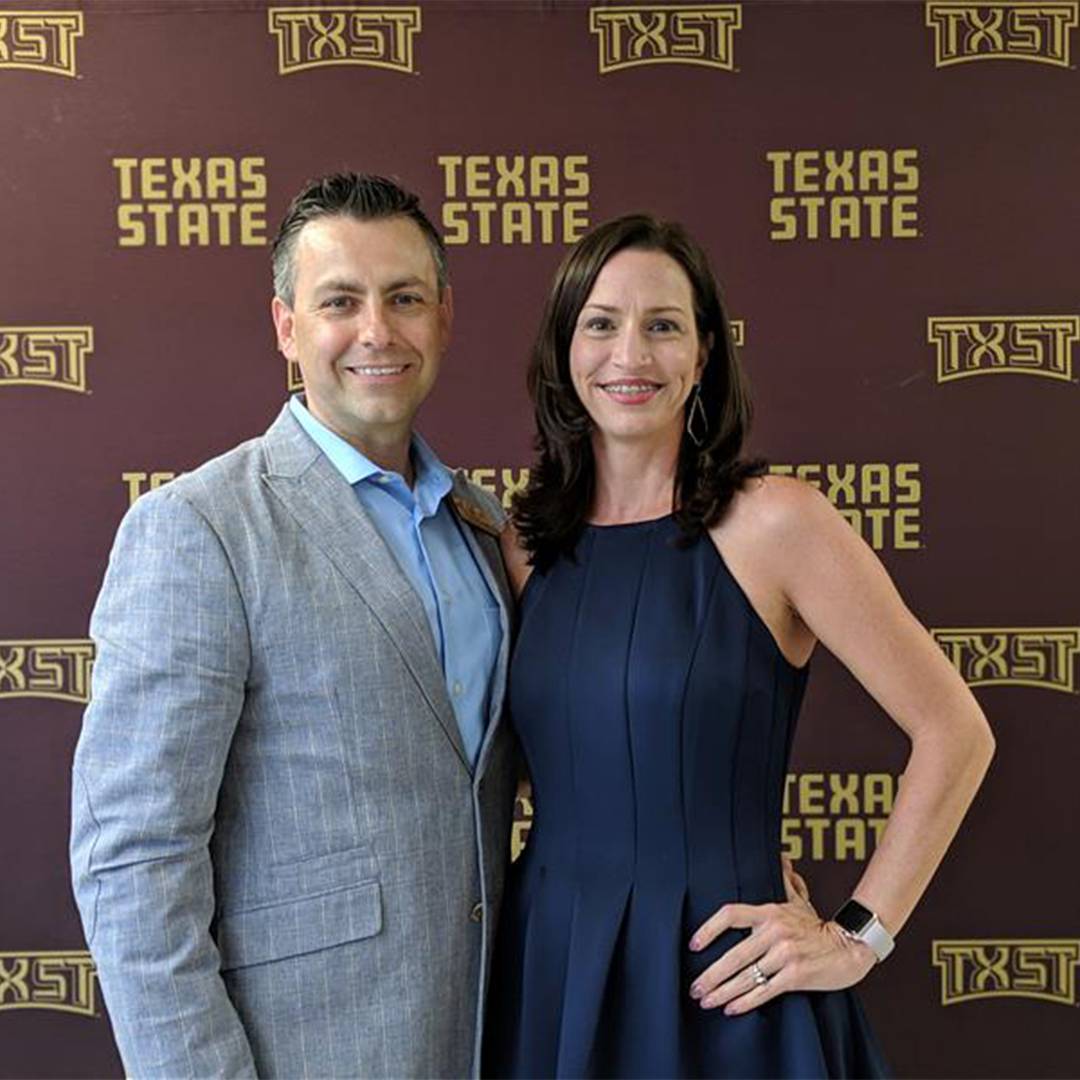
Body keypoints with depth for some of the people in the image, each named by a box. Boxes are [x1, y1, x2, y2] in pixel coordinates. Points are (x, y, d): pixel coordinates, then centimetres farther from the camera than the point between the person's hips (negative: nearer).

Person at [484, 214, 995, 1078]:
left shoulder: (773, 521, -12)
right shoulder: (526, 544, 2)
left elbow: (955, 733, -10)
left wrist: (859, 937, -9)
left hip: (719, 981, -4)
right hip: (547, 972, 4)